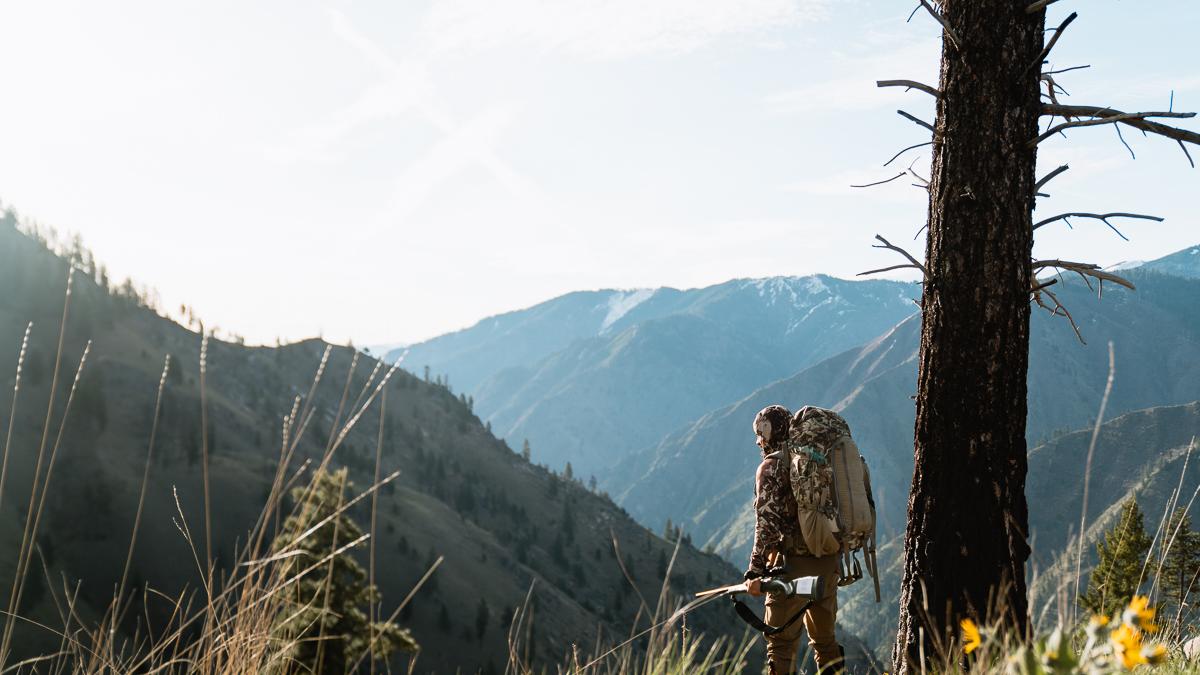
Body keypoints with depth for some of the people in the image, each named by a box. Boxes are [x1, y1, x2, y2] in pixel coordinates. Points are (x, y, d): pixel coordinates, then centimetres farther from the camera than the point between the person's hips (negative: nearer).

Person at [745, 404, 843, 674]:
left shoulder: (772, 467, -7)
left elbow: (766, 523, -15)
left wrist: (755, 572, -14)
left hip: (793, 564, -7)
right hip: (829, 563, 7)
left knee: (781, 642, 0)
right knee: (825, 637, 19)